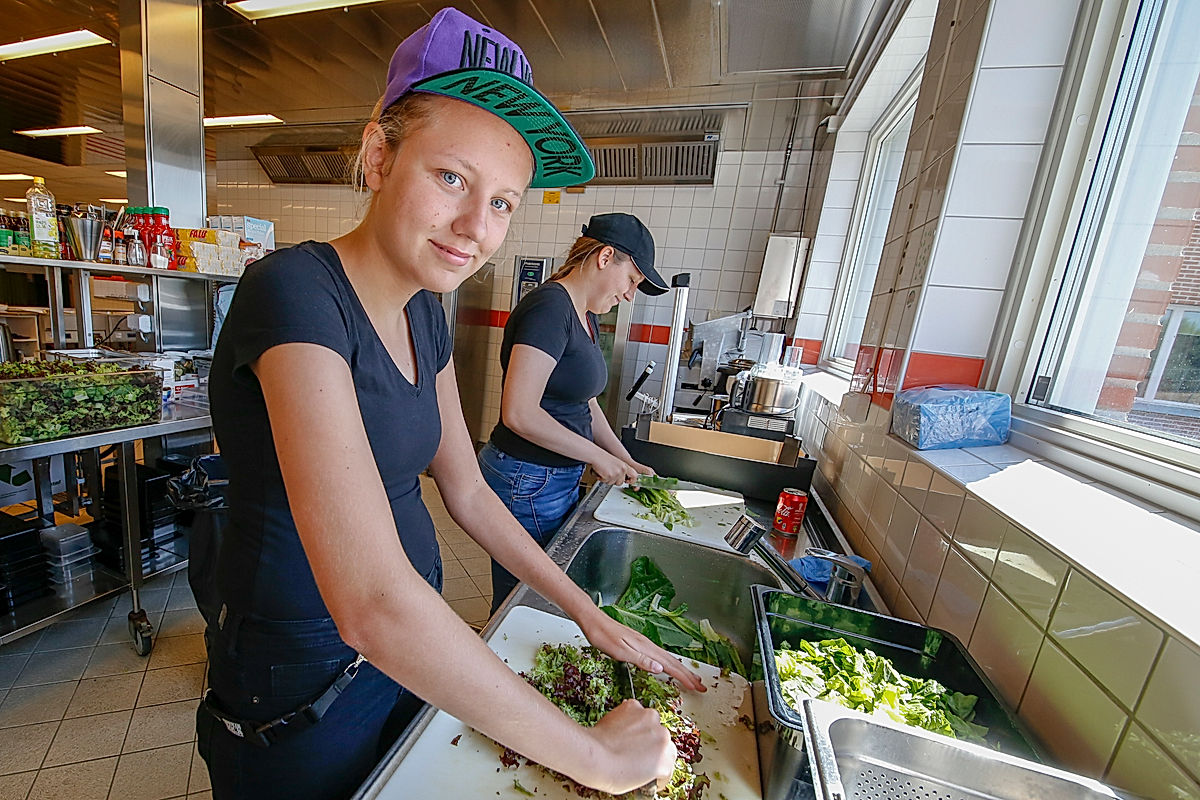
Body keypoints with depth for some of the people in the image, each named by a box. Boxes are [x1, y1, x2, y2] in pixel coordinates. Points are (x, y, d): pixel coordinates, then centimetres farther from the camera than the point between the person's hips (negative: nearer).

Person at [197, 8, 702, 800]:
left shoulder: (425, 315, -4)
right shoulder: (296, 292, -27)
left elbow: (466, 489, 1)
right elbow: (373, 603, -36)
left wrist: (591, 615, 1)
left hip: (410, 650, 6)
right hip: (302, 690, -5)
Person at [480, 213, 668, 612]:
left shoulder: (586, 316, 10)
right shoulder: (550, 308, -20)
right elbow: (519, 413, -27)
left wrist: (625, 460, 12)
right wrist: (597, 456, -17)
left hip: (560, 479, 10)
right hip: (527, 483, -9)